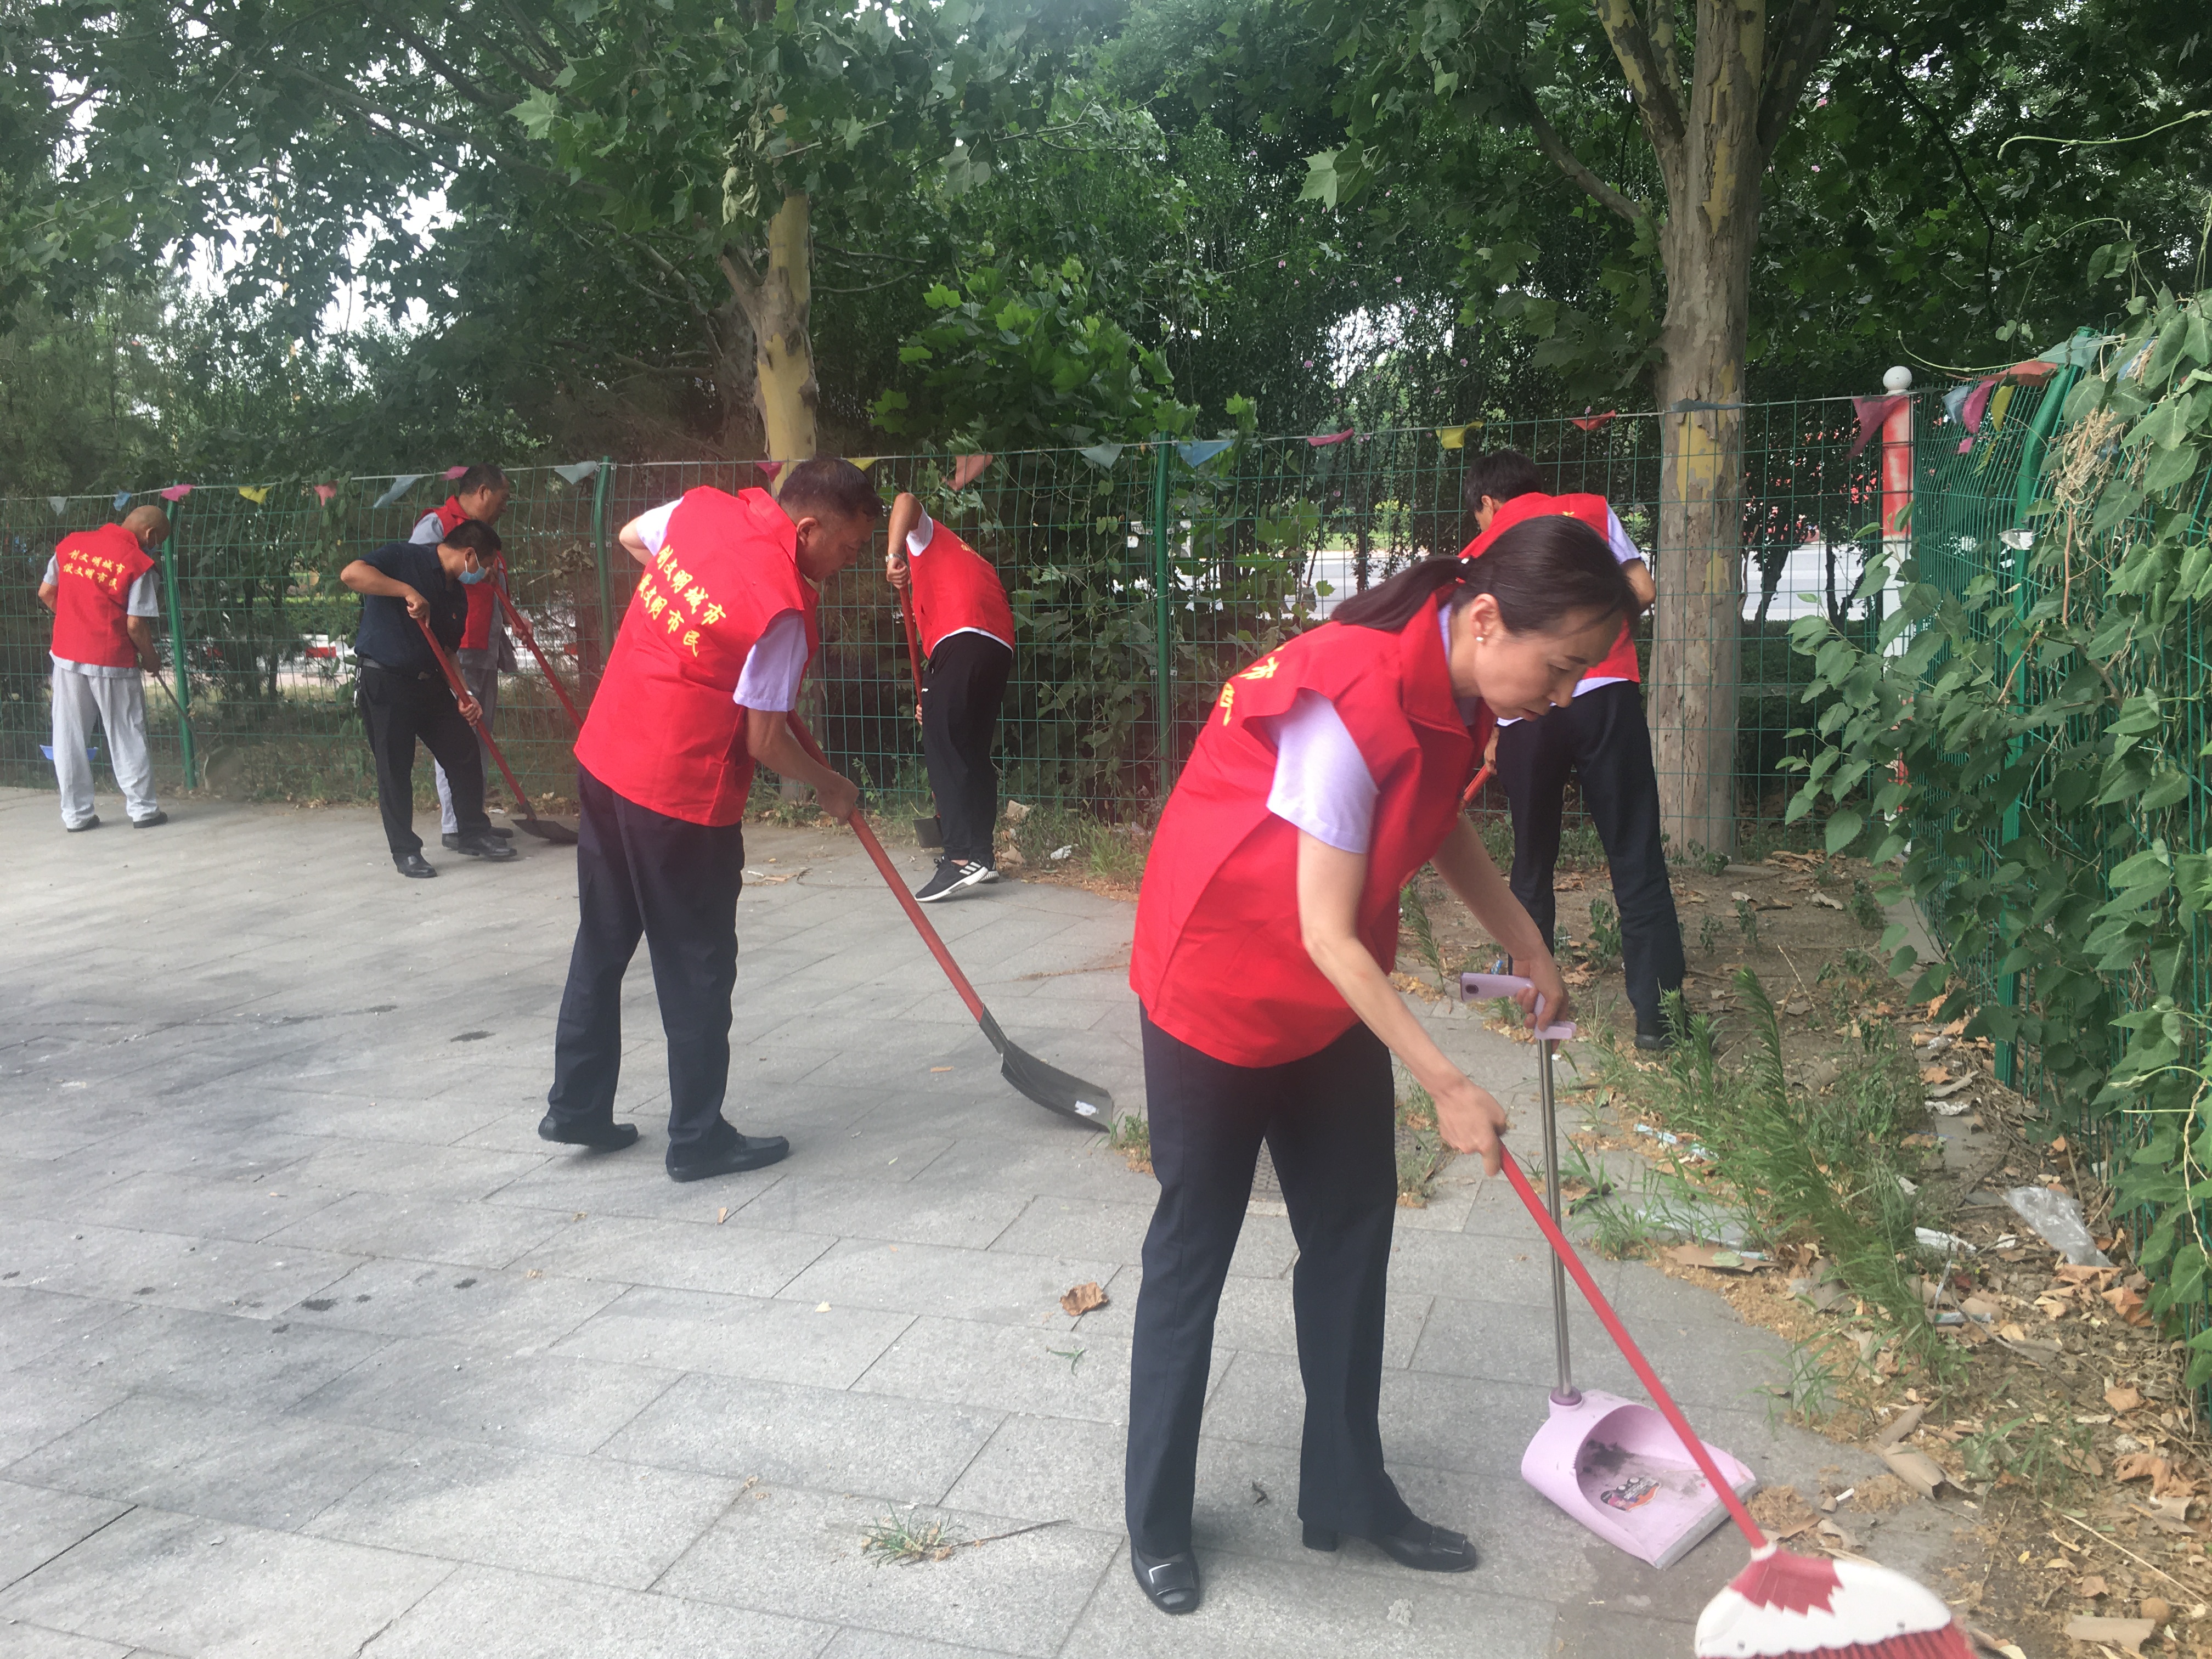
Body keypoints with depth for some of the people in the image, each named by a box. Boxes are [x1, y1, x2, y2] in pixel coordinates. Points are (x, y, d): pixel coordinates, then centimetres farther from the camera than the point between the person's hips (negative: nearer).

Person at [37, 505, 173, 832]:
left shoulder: (70, 544, 4)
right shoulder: (139, 564, -13)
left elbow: (46, 594, 9)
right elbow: (135, 625, -15)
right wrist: (150, 658, 2)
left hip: (68, 655, 4)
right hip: (113, 661, -4)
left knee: (69, 737, 11)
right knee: (126, 737, 8)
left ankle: (76, 814, 16)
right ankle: (143, 809, 16)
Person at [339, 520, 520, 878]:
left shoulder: (457, 594, 11)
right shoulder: (405, 558, -11)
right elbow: (351, 573, -27)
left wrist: (464, 696, 1)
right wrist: (407, 591, -31)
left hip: (430, 683, 7)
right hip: (384, 682, -7)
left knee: (465, 754, 7)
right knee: (395, 770, -1)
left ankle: (474, 834, 22)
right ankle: (405, 851, 11)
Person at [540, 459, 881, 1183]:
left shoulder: (701, 506, -2)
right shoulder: (783, 611, -23)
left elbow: (631, 535, 21)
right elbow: (765, 744, -15)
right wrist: (830, 788, 3)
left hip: (602, 758, 8)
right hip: (682, 796, -8)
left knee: (601, 944, 20)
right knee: (697, 971, 7)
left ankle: (576, 1106, 33)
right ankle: (698, 1139, 20)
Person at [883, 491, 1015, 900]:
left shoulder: (924, 537, 21)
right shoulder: (967, 559, 38)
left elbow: (906, 502, -1)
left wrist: (893, 555, -9)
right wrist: (935, 699, 28)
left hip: (963, 639, -8)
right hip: (1000, 647, 8)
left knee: (941, 748, -10)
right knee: (974, 752, 14)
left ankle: (964, 857, -19)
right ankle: (982, 853, 17)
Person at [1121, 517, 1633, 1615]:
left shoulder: (1456, 686, -7)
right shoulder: (1354, 704, -32)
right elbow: (1327, 935, -28)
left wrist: (1530, 949, 14)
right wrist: (1446, 1087, -24)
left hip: (1330, 990, 8)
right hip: (1218, 982, -8)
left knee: (1354, 1224, 12)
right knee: (1196, 1241, 5)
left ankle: (1348, 1494, 29)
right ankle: (1157, 1519, 24)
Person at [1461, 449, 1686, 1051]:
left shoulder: (1479, 554, 16)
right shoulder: (1592, 510, 15)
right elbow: (1642, 591, 8)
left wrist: (1489, 738, 26)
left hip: (1525, 710, 1)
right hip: (1606, 692, -1)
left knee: (1532, 863, 17)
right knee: (1637, 859, 3)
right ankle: (1657, 1012, 3)